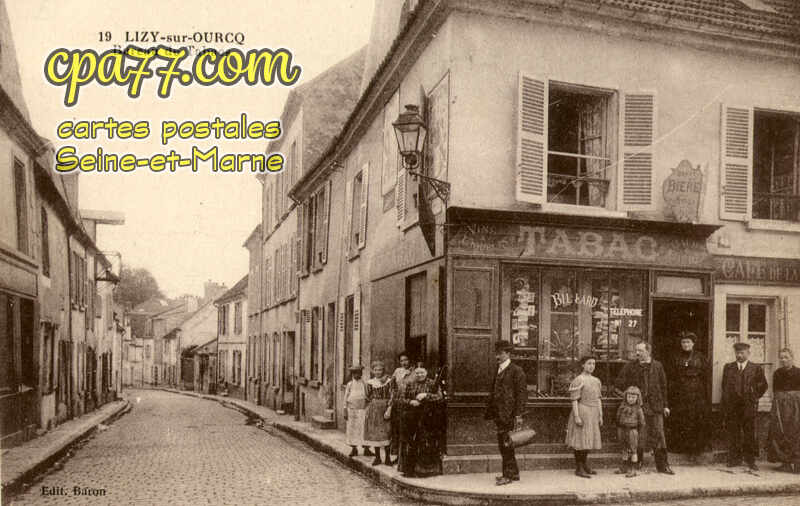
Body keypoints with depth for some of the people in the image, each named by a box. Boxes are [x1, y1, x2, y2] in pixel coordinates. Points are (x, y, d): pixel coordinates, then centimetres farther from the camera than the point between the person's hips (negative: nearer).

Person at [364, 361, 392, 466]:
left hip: (384, 409, -3)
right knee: (374, 433, 4)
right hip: (373, 409, 3)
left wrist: (389, 410, -14)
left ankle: (387, 457, 6)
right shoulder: (370, 382, 6)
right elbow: (368, 398, 12)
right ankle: (377, 457, 14)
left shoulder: (388, 381, -3)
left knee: (385, 432, -3)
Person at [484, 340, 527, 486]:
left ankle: (508, 475, 1)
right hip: (499, 414, 8)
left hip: (508, 414, -8)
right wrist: (490, 411, 13)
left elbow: (522, 393, -11)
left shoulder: (516, 370, -7)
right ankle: (514, 473, 24)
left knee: (506, 444, -8)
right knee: (504, 444, 13)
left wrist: (518, 415, -16)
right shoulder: (498, 371, 17)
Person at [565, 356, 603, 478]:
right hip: (582, 412, -7)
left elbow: (598, 399, 16)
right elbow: (574, 400, -14)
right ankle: (578, 468, 2)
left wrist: (600, 415, 13)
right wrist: (576, 416, -18)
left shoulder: (596, 381, 12)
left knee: (588, 440, 13)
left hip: (593, 414, 7)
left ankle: (584, 465, 26)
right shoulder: (578, 380, -11)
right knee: (580, 440, -4)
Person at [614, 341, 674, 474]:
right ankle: (637, 463, 16)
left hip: (655, 406, 1)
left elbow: (663, 386, 13)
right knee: (638, 436, 2)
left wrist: (664, 405, 11)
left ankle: (662, 465, 11)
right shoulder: (630, 367, 2)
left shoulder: (657, 366, 7)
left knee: (658, 435, 2)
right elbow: (618, 385, 5)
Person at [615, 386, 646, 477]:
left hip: (632, 430, -5)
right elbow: (618, 419, 12)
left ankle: (632, 469, 5)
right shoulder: (622, 407, 4)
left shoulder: (638, 409, -7)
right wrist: (618, 431, 11)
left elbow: (642, 422, -2)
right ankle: (624, 467, 24)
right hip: (622, 430, 5)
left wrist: (639, 432, 0)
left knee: (633, 449, 0)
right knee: (625, 449, 14)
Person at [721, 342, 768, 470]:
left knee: (749, 434, 1)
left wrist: (754, 398, 5)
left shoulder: (756, 368, 5)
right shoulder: (728, 367, 11)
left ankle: (750, 460, 10)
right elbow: (724, 385, 15)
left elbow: (763, 385, 10)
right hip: (731, 406, 2)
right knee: (733, 434, 3)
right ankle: (734, 459, 10)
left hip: (748, 406, -2)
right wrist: (726, 401, 8)